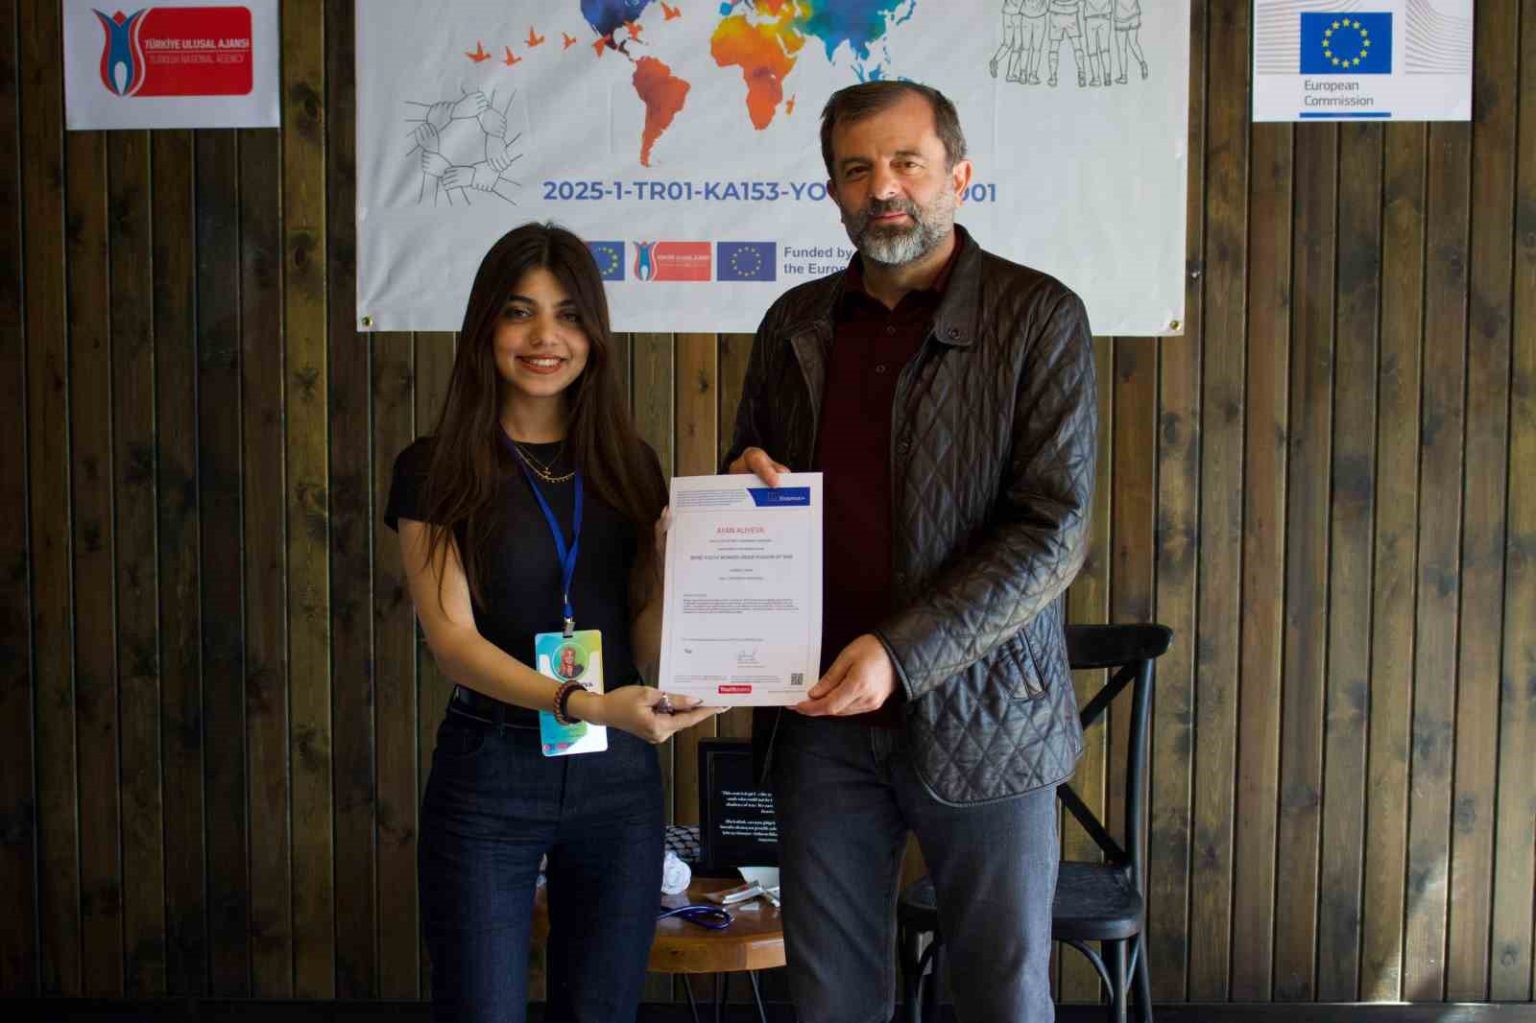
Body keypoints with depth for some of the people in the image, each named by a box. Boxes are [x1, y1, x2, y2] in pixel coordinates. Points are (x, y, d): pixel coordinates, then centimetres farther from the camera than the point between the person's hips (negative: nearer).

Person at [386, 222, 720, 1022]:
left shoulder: (628, 465, 5)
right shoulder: (436, 470, -5)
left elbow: (648, 642, 2)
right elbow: (452, 640, -14)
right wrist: (584, 704, -28)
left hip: (618, 775, 3)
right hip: (488, 775, -3)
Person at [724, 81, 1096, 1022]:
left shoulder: (1039, 318, -5)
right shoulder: (797, 325, 9)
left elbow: (1054, 530, -12)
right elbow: (752, 474, 22)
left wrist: (902, 654, -21)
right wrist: (748, 487, -4)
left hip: (979, 714, -3)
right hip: (820, 712, 4)